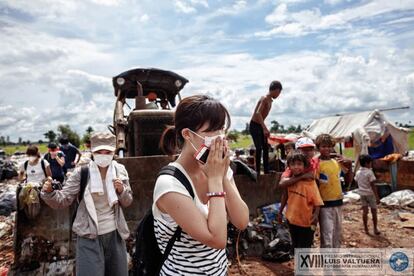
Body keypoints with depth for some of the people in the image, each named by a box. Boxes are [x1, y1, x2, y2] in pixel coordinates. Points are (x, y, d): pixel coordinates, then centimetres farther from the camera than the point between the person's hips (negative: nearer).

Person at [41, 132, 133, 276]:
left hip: (115, 234, 4)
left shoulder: (120, 170, -1)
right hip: (89, 236, -3)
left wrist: (121, 190, -15)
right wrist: (49, 192, -32)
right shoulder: (81, 172, -9)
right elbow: (63, 200, -13)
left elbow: (127, 202, 5)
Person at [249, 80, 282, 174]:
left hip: (260, 126, 10)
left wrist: (265, 128, 23)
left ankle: (266, 170, 20)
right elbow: (258, 113, -32)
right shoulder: (265, 99, -18)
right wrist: (264, 128, -37)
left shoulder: (270, 100, 10)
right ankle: (257, 171, -7)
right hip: (254, 125, -10)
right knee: (259, 148, -13)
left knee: (266, 148, 12)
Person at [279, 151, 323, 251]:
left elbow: (317, 202, -19)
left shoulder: (310, 182, -21)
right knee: (295, 246, 23)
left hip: (306, 223, -5)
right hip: (292, 220, 5)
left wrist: (315, 215, -34)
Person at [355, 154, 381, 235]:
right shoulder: (369, 172, -16)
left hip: (362, 194, 5)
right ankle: (375, 229, 19)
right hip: (370, 194, -5)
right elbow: (373, 186, -17)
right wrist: (377, 196, -13)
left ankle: (366, 229, 14)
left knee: (365, 211, 9)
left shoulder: (358, 173, 2)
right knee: (374, 211, 10)